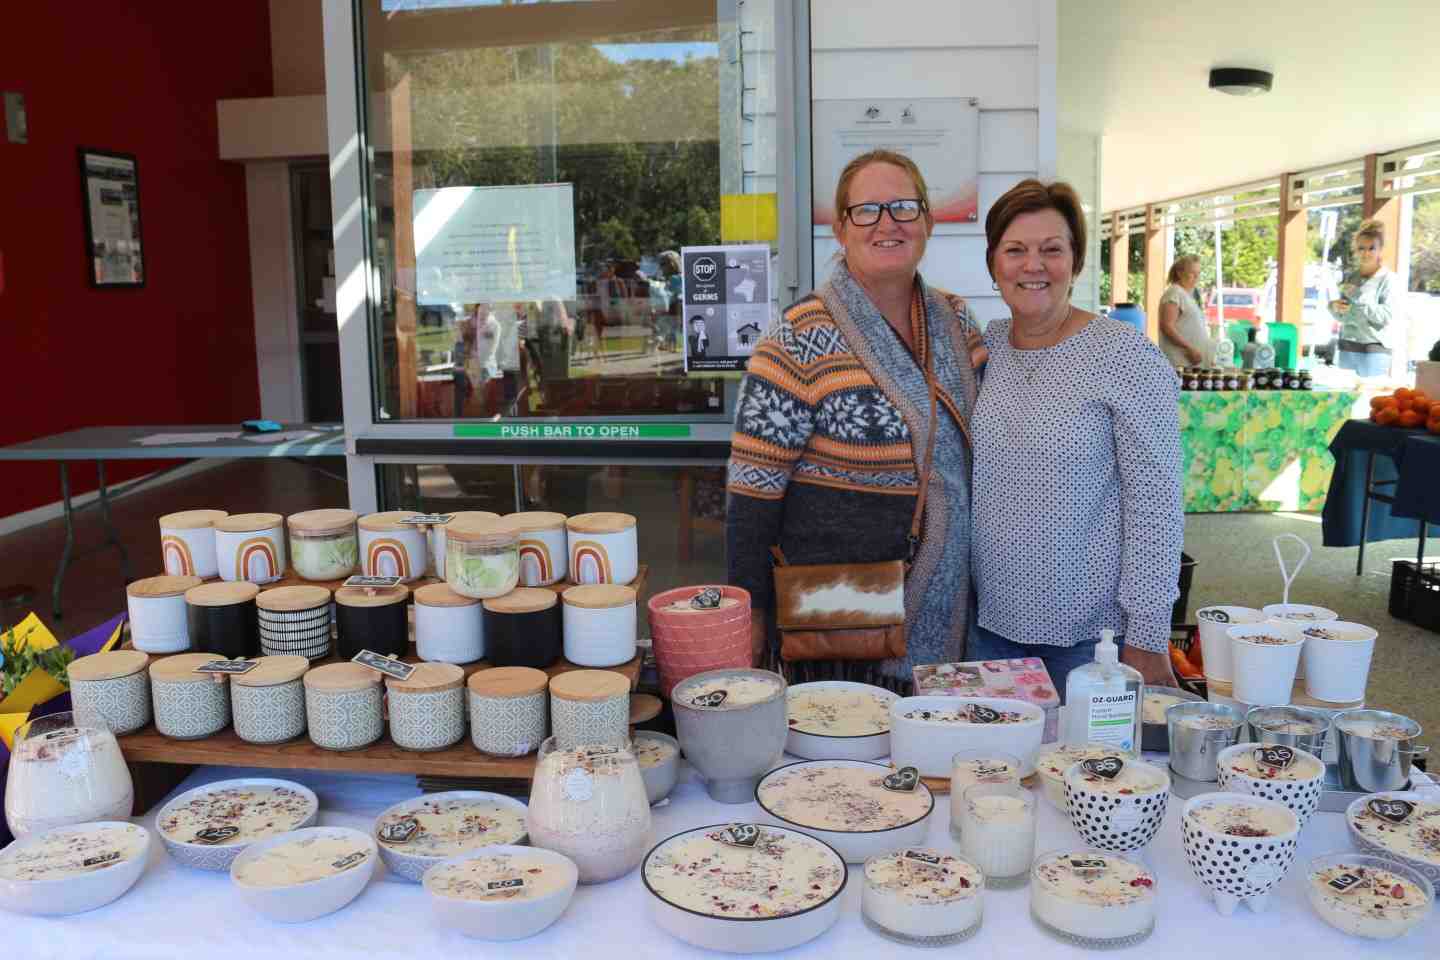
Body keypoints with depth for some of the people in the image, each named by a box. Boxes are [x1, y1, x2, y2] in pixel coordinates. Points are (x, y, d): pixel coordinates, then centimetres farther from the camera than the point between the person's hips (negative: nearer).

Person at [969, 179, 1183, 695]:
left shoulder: (1126, 356, -11)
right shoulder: (984, 345, 3)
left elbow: (1155, 508, -13)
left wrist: (1147, 641, -14)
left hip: (1091, 632, -4)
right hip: (988, 619, 5)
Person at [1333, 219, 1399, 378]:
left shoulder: (1388, 278, -4)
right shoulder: (1351, 277, 11)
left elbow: (1386, 316, -14)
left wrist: (1357, 297, -15)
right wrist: (1335, 307, -2)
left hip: (1374, 349, -5)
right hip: (1347, 347, 5)